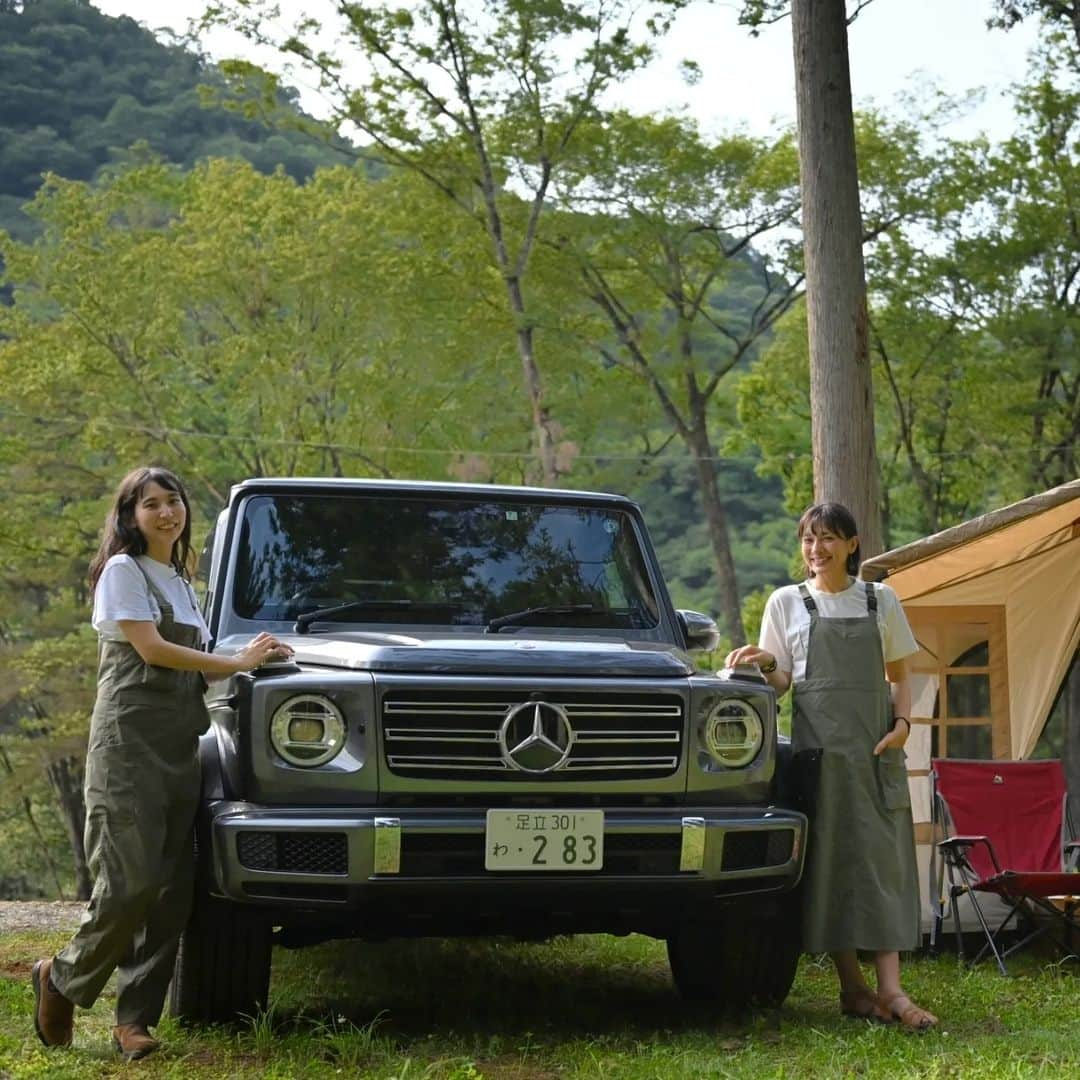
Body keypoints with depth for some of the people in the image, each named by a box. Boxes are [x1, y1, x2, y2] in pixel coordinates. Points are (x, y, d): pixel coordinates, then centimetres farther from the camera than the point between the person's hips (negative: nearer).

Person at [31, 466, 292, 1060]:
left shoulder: (179, 581, 23)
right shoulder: (123, 570, -1)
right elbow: (150, 649, -11)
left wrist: (249, 656, 3)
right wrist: (236, 662, -7)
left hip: (180, 744, 8)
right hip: (130, 739, -8)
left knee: (173, 889, 0)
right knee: (131, 882, -13)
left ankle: (134, 1018, 4)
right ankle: (62, 979, 9)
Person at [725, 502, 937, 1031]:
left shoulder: (881, 601, 11)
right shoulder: (786, 602, 8)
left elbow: (898, 676, 15)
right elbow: (782, 682, 8)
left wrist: (902, 722, -3)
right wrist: (766, 664, -14)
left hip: (876, 746, 1)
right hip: (819, 744, -1)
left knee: (883, 857, -5)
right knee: (830, 857, -3)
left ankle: (890, 989, -9)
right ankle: (853, 987, 3)